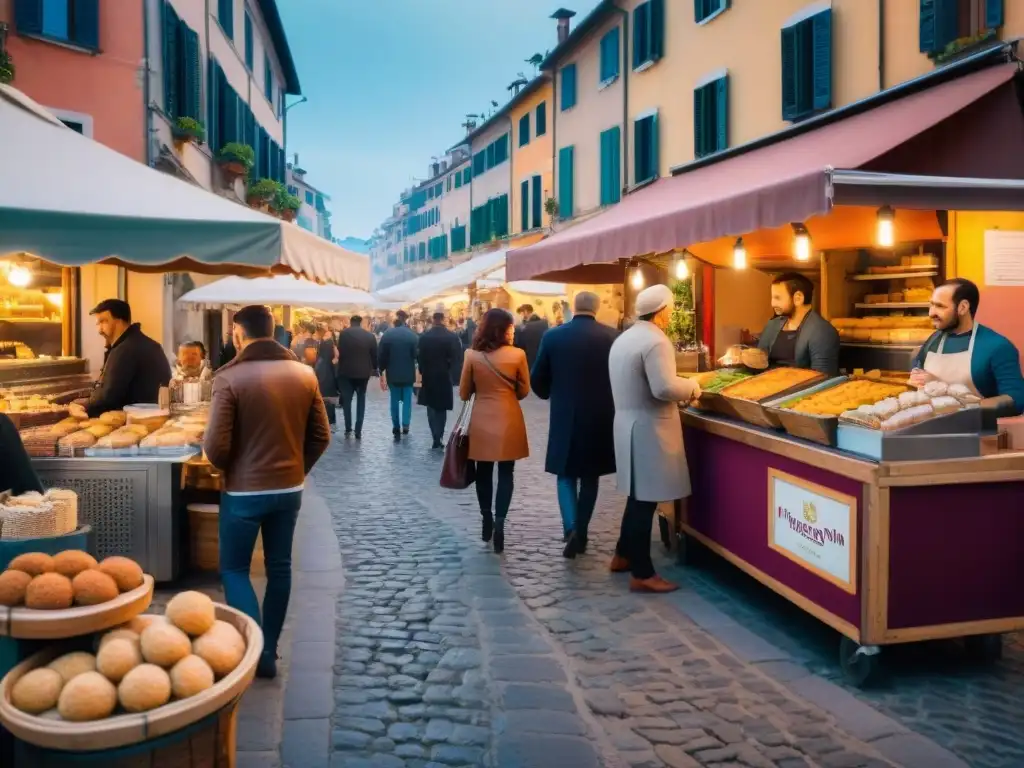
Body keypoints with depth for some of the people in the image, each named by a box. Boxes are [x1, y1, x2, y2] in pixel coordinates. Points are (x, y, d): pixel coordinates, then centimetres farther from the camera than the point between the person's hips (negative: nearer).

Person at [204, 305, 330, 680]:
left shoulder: (230, 377, -15)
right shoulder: (304, 374, -1)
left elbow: (216, 445, -15)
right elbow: (321, 437, 3)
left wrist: (227, 468, 6)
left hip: (244, 491, -4)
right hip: (290, 489, 5)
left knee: (234, 569, 11)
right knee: (279, 568, 15)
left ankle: (257, 651, 4)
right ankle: (269, 648, 25)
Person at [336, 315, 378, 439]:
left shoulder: (344, 333, -4)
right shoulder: (370, 335, 1)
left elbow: (340, 352, -7)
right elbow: (374, 354, 5)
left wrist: (340, 367, 6)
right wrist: (374, 368, 21)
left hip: (347, 371, -1)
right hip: (363, 372, 2)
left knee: (346, 400, 9)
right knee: (361, 401, 10)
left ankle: (348, 428, 6)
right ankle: (358, 431, 6)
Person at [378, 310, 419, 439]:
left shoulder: (387, 334, -6)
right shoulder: (413, 335, -8)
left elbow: (382, 355, -5)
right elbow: (416, 354, -8)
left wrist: (382, 372, 4)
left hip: (392, 373, 1)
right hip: (408, 373, -1)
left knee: (395, 400, 9)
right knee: (407, 399, 11)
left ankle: (396, 428, 9)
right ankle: (405, 424, 5)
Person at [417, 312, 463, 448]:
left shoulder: (424, 337, -7)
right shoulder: (452, 337, -9)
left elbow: (420, 356, -4)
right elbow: (458, 358, -10)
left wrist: (422, 371, 10)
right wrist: (449, 369, 6)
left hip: (428, 375, 0)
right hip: (445, 376, 0)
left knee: (431, 407, 9)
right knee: (441, 408, 12)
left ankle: (436, 438, -3)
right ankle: (439, 437, 9)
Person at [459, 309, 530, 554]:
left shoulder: (472, 356, -6)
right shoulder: (518, 355, -9)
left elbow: (464, 393, 1)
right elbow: (524, 391, 2)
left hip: (481, 421, 1)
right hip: (508, 420, -1)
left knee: (484, 472, 15)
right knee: (506, 473, 6)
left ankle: (487, 520, 23)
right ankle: (499, 522, -7)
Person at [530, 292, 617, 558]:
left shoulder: (553, 335, -5)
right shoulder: (611, 336, -6)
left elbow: (537, 379, 1)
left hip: (565, 416, 0)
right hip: (600, 417, 1)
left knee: (566, 474, 12)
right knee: (589, 476, 14)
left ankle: (571, 528, -8)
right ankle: (581, 533, 19)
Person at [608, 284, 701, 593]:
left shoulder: (623, 339, 12)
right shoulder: (656, 341, -18)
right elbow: (665, 388, -26)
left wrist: (681, 389, 21)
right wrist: (692, 387, -7)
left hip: (628, 423, 9)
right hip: (649, 428, -9)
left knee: (638, 496, 20)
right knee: (645, 499, -3)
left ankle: (623, 555, 30)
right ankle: (642, 574, 5)